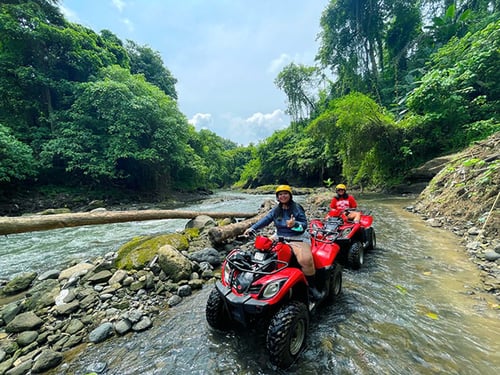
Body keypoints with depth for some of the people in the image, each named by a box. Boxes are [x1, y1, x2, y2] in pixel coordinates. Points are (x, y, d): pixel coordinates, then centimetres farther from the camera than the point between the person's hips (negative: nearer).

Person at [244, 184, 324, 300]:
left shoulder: (297, 208, -5)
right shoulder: (276, 210, 9)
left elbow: (304, 225, -10)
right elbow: (265, 220, 2)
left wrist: (294, 224, -32)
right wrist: (252, 228, -10)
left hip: (298, 238, -5)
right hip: (280, 237, 6)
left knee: (306, 259, -29)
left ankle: (312, 287, -3)